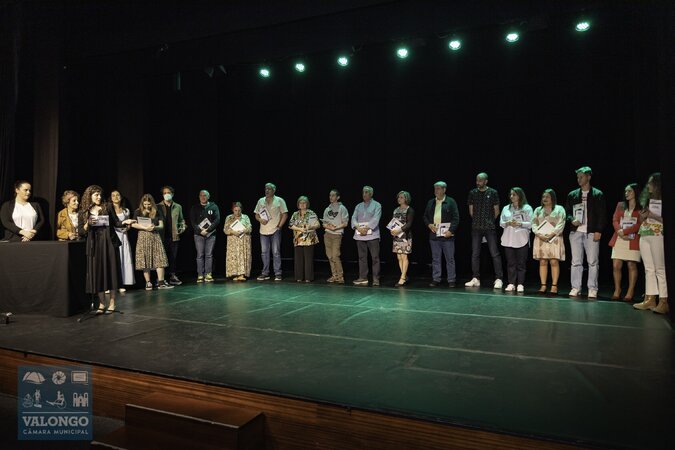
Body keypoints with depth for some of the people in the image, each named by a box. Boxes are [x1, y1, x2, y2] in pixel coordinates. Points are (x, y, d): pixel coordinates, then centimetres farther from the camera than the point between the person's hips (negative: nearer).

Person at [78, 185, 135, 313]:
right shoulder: (83, 212, 6)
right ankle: (101, 303, 12)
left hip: (109, 243, -1)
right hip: (94, 245, 1)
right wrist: (88, 223, -12)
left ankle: (112, 303, 10)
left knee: (111, 271, 1)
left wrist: (125, 222, -15)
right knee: (97, 273, 1)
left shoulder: (107, 207, 5)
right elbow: (81, 232, 5)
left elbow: (116, 223, 5)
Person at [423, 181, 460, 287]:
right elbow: (425, 216, 16)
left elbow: (456, 218, -5)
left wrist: (451, 230, -14)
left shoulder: (451, 202, 0)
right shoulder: (430, 202, 14)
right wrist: (429, 225, -3)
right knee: (435, 259, 8)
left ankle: (451, 280, 9)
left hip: (447, 235, -4)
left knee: (450, 259, 2)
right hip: (434, 235, 4)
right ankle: (436, 279, 14)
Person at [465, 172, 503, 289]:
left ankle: (498, 279, -1)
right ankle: (476, 279, 12)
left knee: (495, 253, -4)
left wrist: (490, 221, 9)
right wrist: (478, 220, 13)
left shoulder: (493, 193, 0)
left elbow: (496, 211, 4)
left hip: (489, 227, -3)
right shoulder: (472, 193, 6)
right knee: (475, 253, 5)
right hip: (476, 228, 3)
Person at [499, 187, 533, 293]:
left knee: (521, 263, -1)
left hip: (522, 239, -3)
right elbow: (501, 223, 11)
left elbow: (530, 224, -2)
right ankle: (511, 284, 5)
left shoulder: (527, 208, 4)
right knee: (510, 262, 2)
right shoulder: (506, 208, 15)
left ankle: (520, 284, 3)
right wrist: (508, 223, -9)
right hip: (508, 239, 3)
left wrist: (519, 223, -16)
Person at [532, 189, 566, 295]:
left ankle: (554, 286, -8)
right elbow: (534, 224, 8)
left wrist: (551, 235, -15)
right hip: (541, 239, 3)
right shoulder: (538, 210, 17)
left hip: (554, 239, -3)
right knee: (542, 262, 0)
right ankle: (543, 285, 1)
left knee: (554, 262, -8)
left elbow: (561, 225, -4)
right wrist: (540, 234, -9)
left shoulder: (559, 209, 7)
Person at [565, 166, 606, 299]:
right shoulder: (572, 195, 12)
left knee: (593, 262, -1)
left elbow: (601, 215, 0)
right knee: (576, 262, 5)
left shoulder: (598, 194, 3)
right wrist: (572, 220, -4)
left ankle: (592, 289, 5)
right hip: (576, 232, 3)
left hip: (591, 232, -3)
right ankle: (575, 288, 10)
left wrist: (598, 231, -8)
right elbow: (567, 212, 16)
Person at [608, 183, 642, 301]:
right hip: (619, 239, 4)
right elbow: (615, 220, 8)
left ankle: (630, 292, 2)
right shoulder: (620, 205, 16)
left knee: (631, 265, -2)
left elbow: (639, 225, -6)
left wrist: (624, 231, -14)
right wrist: (620, 232, -9)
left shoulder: (641, 208, 2)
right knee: (616, 265, 0)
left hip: (633, 240, -4)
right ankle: (617, 291, 8)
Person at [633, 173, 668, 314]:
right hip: (644, 236, 7)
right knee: (649, 269, 6)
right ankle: (650, 299, 7)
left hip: (658, 235, -7)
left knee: (660, 269, -8)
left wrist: (652, 215, -14)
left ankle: (663, 302, -6)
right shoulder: (648, 200, 17)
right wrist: (643, 216, 2)